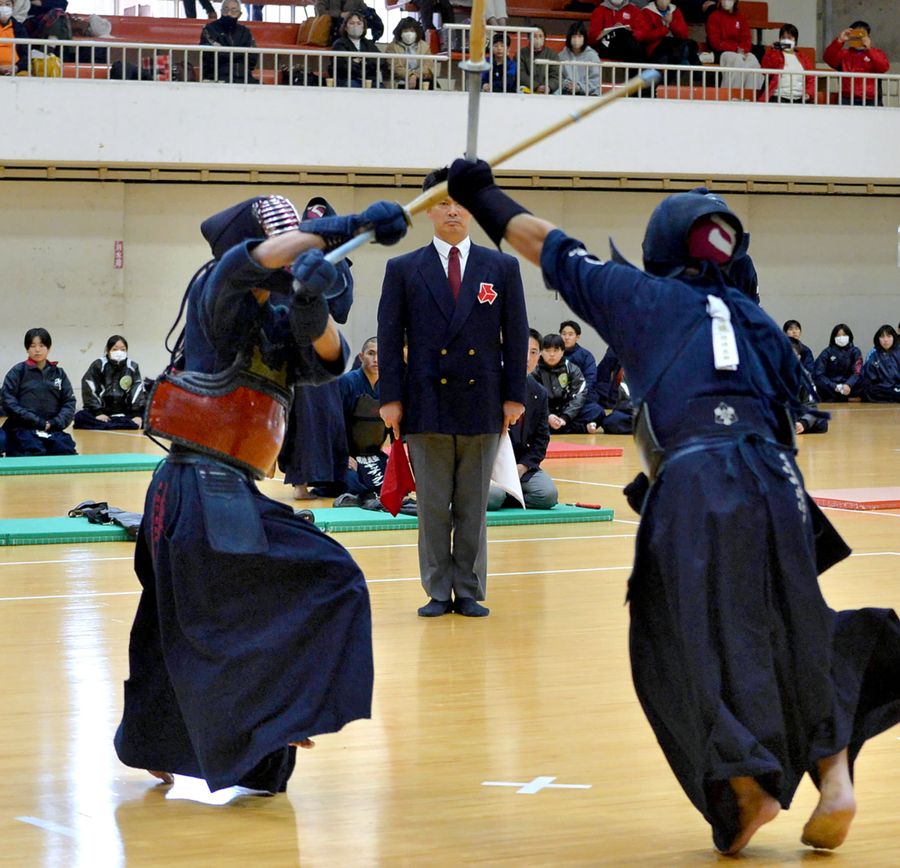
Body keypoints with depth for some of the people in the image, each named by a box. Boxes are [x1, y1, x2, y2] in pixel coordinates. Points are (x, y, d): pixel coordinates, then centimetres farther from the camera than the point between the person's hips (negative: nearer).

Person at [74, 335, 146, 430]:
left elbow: (138, 391, -5)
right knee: (80, 417, -30)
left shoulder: (132, 367, 4)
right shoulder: (99, 365, -2)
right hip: (102, 411, -1)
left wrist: (137, 414, -18)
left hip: (124, 413, 1)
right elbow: (89, 390, -9)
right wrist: (98, 412, -19)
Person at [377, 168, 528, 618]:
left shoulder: (502, 268, 6)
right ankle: (438, 592, 11)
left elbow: (516, 336, 6)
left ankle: (469, 592, 14)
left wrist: (514, 396, 1)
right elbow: (390, 338, 3)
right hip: (427, 404, -1)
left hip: (482, 404, 1)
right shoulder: (404, 270, 4)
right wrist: (390, 398, -4)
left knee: (473, 507, 6)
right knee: (432, 507, 4)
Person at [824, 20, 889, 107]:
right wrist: (839, 40, -14)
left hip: (871, 100, 0)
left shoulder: (877, 53, 16)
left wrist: (869, 49, -11)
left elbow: (884, 68, -4)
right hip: (847, 99, 0)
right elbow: (827, 59, -2)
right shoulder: (843, 54, 17)